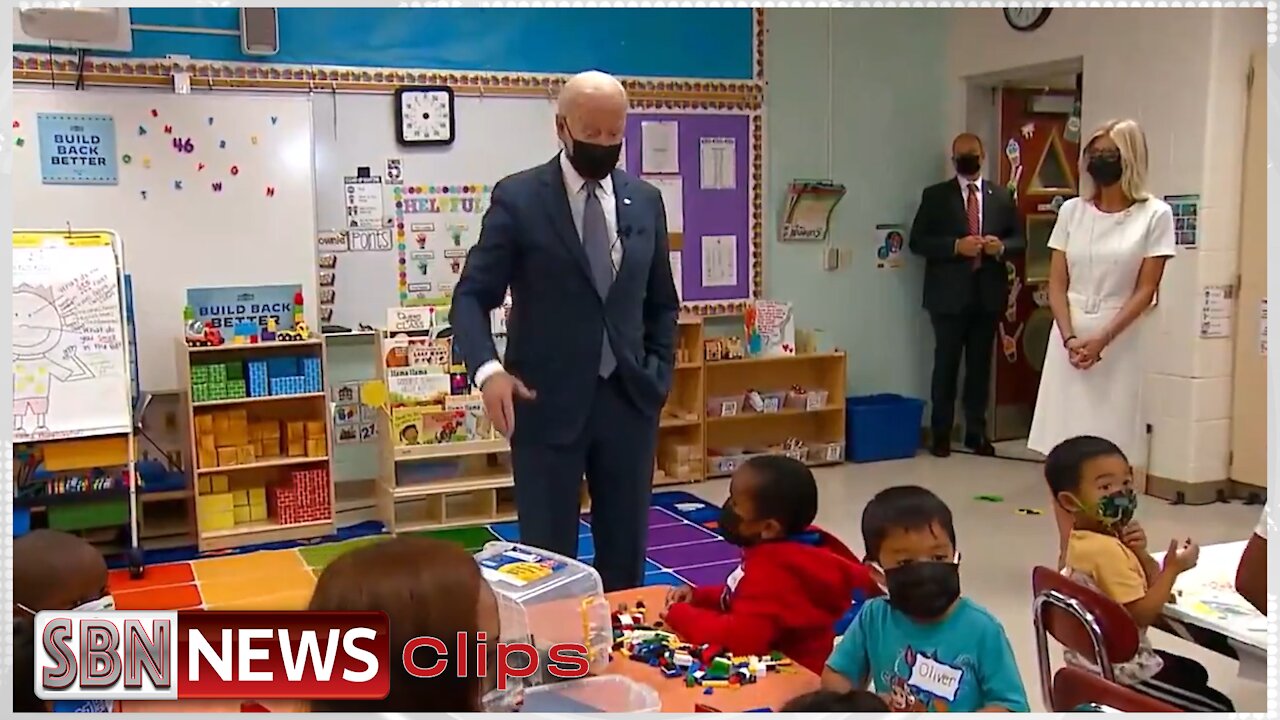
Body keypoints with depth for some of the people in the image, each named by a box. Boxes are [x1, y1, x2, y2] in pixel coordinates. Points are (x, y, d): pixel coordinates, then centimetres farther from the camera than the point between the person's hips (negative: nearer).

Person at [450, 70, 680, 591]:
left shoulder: (646, 201, 8)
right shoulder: (518, 198, -4)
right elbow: (472, 296, -6)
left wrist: (658, 373, 3)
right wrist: (488, 368, -23)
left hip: (628, 400, 4)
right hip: (547, 403, -3)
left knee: (626, 552, 12)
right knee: (548, 555, 4)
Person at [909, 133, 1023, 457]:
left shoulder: (1002, 197, 10)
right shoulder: (935, 196, 2)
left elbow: (1019, 240, 12)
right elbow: (917, 241, -3)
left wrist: (1001, 246, -10)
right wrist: (956, 246, -16)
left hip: (988, 294, 3)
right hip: (949, 294, -2)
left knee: (981, 365, 8)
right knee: (946, 364, 1)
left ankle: (976, 432, 17)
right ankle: (941, 433, 11)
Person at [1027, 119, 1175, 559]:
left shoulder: (1154, 215, -3)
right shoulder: (1072, 211, 7)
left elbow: (1145, 291, -5)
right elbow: (1057, 283, 5)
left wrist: (1102, 341, -13)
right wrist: (1070, 338, -8)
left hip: (1118, 343, -3)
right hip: (1068, 339, 3)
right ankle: (1068, 553, 10)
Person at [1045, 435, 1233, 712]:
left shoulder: (1084, 540, 3)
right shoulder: (1106, 550, -28)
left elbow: (1149, 584, 8)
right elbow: (1142, 614, -27)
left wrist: (1140, 553, -11)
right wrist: (1173, 567, -21)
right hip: (1117, 669, -10)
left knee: (1194, 673, 31)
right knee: (1219, 709, -2)